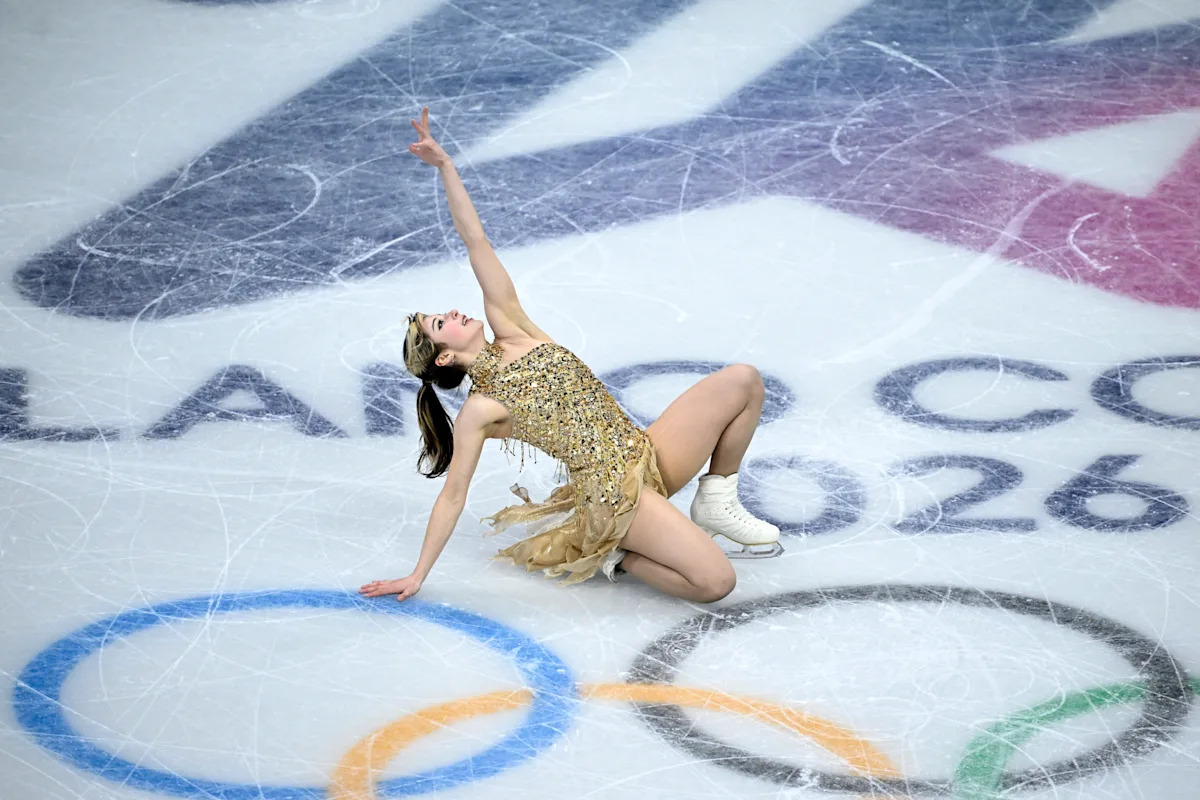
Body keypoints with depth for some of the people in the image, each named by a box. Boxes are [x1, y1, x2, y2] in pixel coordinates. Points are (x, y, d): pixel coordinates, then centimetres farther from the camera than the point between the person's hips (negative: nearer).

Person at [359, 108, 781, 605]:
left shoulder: (510, 330, 9)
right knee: (716, 581, -24)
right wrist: (416, 576, -5)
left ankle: (717, 505, 9)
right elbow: (452, 496, -3)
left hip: (647, 456, 8)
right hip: (613, 493, -8)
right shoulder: (479, 410, -7)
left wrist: (444, 165, -2)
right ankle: (610, 556, 1)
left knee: (743, 380, -3)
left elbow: (475, 243, 2)